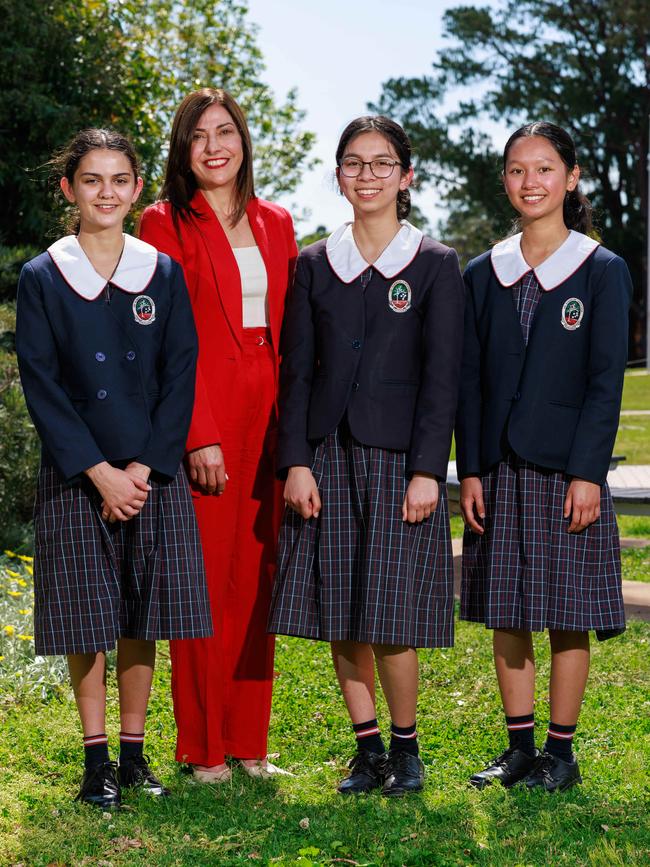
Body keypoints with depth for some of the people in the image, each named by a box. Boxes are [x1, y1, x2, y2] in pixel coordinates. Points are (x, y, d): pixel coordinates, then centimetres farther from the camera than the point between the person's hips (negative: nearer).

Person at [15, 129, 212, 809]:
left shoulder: (163, 274, 6)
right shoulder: (42, 278, 1)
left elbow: (180, 375, 2)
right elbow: (40, 383, -4)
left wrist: (144, 467, -9)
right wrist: (98, 471, -13)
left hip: (151, 472, 2)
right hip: (74, 476, -1)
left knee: (141, 618, 5)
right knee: (86, 617, 1)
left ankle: (134, 753, 17)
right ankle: (96, 760, 13)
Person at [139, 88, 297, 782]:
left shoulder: (275, 224, 15)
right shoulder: (166, 224, -1)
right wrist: (199, 436, -15)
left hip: (267, 417, 5)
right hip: (202, 418, -5)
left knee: (255, 577, 8)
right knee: (203, 580, -1)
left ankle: (249, 742, 17)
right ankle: (203, 748, 10)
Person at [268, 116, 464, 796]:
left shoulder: (435, 264, 2)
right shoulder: (315, 264, 10)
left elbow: (442, 376, -2)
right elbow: (297, 371, 7)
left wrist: (427, 470, -10)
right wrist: (296, 462, -2)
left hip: (399, 457, -3)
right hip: (327, 456, 3)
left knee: (391, 616, -6)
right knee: (339, 612, 4)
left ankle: (406, 746, 14)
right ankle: (367, 747, 18)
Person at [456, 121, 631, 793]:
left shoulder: (603, 271, 0)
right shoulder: (483, 275, 9)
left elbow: (606, 380, -5)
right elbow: (470, 381, 8)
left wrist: (588, 473, -12)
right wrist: (470, 471, 1)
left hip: (567, 467, -3)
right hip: (499, 468, 3)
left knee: (567, 616, 1)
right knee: (505, 615, 7)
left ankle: (560, 751, 12)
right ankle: (519, 746, 19)